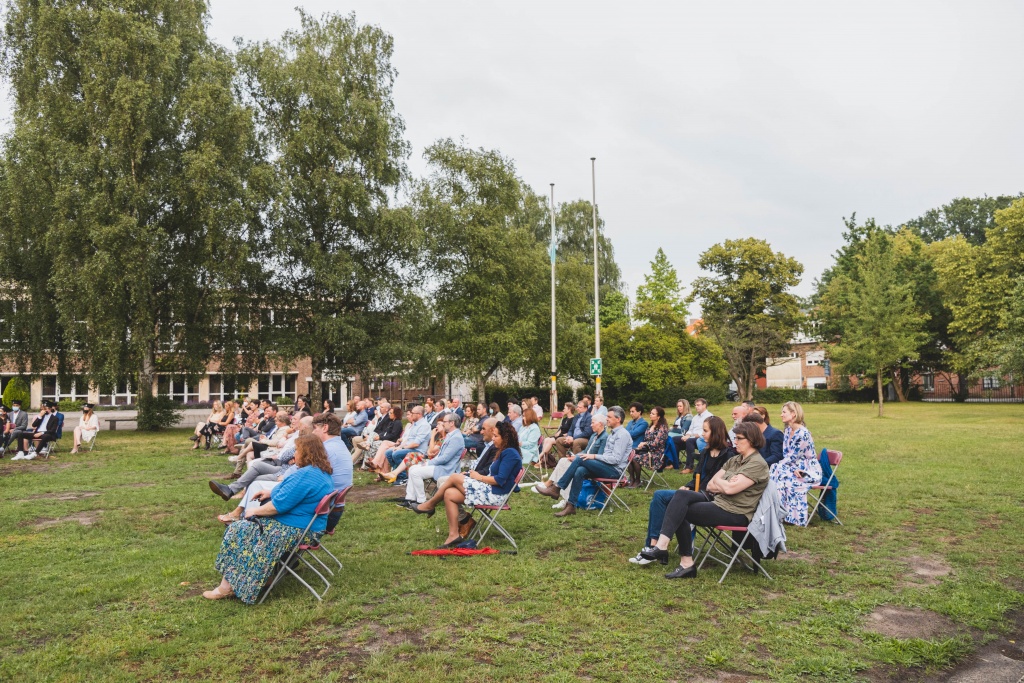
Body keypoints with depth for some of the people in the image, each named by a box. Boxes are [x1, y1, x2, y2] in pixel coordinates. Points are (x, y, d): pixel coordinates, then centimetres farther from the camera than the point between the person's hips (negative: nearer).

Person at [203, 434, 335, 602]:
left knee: (238, 530, -2)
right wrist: (271, 492, 15)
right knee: (245, 526, 18)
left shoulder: (304, 475, -25)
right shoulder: (323, 473, 8)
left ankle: (228, 586, 5)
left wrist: (255, 511, -8)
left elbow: (279, 505, -24)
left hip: (295, 531, -11)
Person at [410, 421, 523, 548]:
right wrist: (473, 474, 3)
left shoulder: (510, 453, -15)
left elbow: (500, 480, -21)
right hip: (489, 490, 10)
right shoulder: (503, 452, 17)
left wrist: (479, 477, -8)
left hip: (494, 495, -10)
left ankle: (430, 505, 9)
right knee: (449, 494, -3)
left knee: (454, 477, -9)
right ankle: (454, 535, -5)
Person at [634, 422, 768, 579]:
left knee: (680, 512, -17)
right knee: (681, 495, -18)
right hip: (717, 501, 8)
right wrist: (724, 484, -10)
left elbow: (730, 488, -22)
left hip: (735, 513, -8)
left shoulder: (758, 464, -11)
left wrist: (717, 480, 0)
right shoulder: (734, 460, 15)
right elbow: (710, 486, 10)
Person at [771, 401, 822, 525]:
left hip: (808, 470, -7)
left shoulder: (803, 434, -21)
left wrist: (777, 466, -14)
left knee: (779, 473, -25)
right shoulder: (788, 430, 5)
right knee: (774, 469, -17)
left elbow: (792, 457, -20)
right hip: (796, 467, 7)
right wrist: (794, 468, -15)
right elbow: (785, 454, 1)